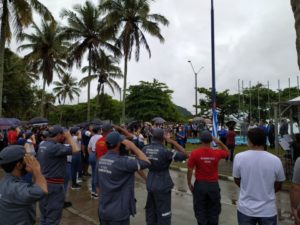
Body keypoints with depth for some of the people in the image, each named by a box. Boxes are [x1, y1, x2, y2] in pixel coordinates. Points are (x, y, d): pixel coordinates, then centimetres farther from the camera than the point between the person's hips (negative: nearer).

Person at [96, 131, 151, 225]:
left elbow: (98, 185, 8)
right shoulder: (122, 162, -24)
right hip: (118, 213, -7)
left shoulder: (100, 161, -1)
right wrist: (133, 146, -14)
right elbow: (146, 162, -19)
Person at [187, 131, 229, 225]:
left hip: (200, 185, -1)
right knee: (213, 211, 19)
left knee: (200, 210, 14)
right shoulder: (217, 153, -10)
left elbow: (190, 170, -10)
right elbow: (227, 152, 13)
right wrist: (220, 143, 3)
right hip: (214, 185, 2)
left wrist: (189, 183, 2)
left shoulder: (195, 153, -15)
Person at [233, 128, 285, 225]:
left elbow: (237, 180, 0)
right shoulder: (275, 160, -13)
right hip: (268, 210, 1)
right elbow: (278, 186, 1)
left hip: (245, 209, 0)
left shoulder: (239, 157, -15)